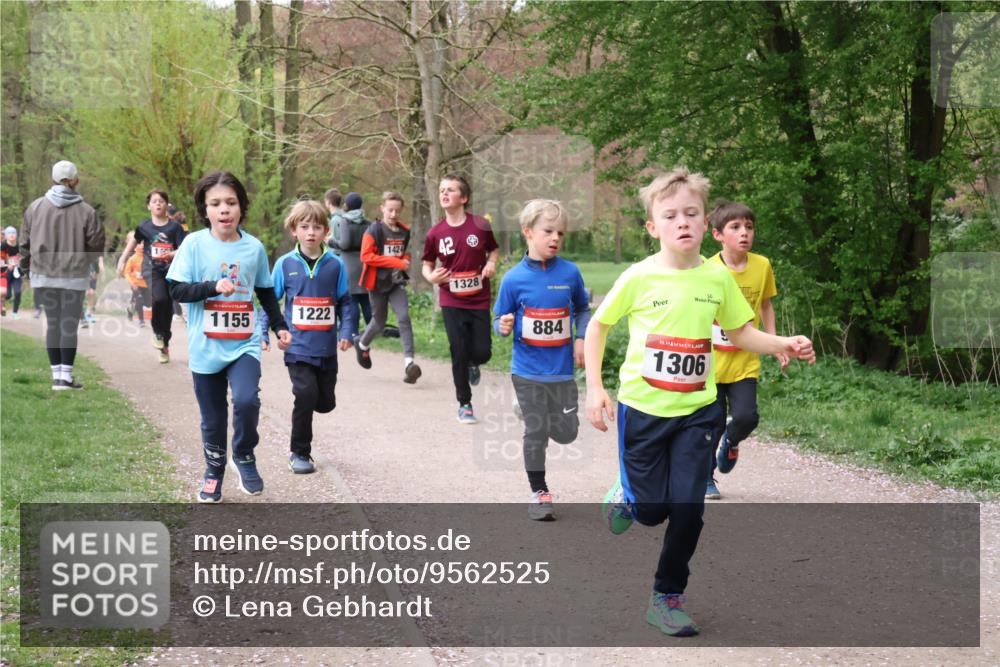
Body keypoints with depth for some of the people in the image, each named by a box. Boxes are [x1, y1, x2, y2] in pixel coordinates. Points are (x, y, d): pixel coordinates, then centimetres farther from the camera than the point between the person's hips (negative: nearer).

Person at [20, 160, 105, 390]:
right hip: (74, 276, -3)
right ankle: (66, 376, 1)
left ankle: (57, 374, 12)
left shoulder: (36, 207, -1)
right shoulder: (86, 211, -10)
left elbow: (25, 242, 5)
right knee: (69, 324, 4)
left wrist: (25, 268, 18)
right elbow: (97, 246, -6)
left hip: (43, 275, 3)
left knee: (52, 323, 11)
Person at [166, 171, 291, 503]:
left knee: (246, 400, -22)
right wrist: (214, 286, -22)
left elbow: (266, 293, 16)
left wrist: (280, 327, 15)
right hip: (205, 348, 0)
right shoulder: (194, 244, -6)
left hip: (244, 345, 1)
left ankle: (244, 458, 3)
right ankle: (214, 473, 31)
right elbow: (176, 289, -10)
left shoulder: (254, 247, 2)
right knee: (213, 419, 9)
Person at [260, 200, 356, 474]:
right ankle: (299, 453, 3)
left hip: (326, 347, 2)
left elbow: (345, 301, 7)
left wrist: (346, 331, -5)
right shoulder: (285, 264, -2)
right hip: (297, 346, -2)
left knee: (326, 402, 6)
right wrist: (263, 334, 0)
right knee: (306, 394, -14)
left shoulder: (335, 264, 0)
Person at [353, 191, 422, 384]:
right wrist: (396, 262, -20)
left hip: (397, 282, 3)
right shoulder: (374, 230, -10)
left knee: (404, 317, -16)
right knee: (379, 321, 11)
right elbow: (366, 256, -18)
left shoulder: (404, 231, 5)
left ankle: (409, 362, -22)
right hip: (377, 282, -3)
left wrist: (405, 261, -1)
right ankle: (362, 344, 43)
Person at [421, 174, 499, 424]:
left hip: (479, 301, 0)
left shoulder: (480, 226, -7)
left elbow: (494, 250, 9)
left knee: (481, 352, -1)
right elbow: (427, 264, 7)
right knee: (459, 354, 0)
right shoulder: (435, 233, -4)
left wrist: (492, 264, -12)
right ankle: (464, 404, 15)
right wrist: (431, 277, -15)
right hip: (452, 303, 0)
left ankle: (472, 364, 38)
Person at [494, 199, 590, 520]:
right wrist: (504, 326, -22)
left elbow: (583, 309, 12)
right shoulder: (514, 279, -8)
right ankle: (539, 492, 20)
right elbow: (500, 321, 0)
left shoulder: (570, 272, -4)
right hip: (528, 371, -2)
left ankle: (551, 414, 38)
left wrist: (580, 339, -1)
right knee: (536, 432, 4)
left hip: (562, 369, 2)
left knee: (566, 433, 3)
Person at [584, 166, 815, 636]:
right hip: (642, 408, -2)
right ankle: (626, 496, 41)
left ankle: (667, 599, 15)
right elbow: (597, 327, 1)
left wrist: (784, 344, -8)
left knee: (688, 509, -4)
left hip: (696, 410, 2)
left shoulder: (718, 277, -3)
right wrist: (594, 389, -5)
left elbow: (740, 333, 10)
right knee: (651, 511, 4)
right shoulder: (639, 277, -10)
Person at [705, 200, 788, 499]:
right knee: (713, 423, 4)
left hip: (745, 362, 2)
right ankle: (705, 477, 26)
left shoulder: (762, 266, -2)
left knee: (745, 417, -11)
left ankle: (730, 442, 25)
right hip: (712, 361, -2)